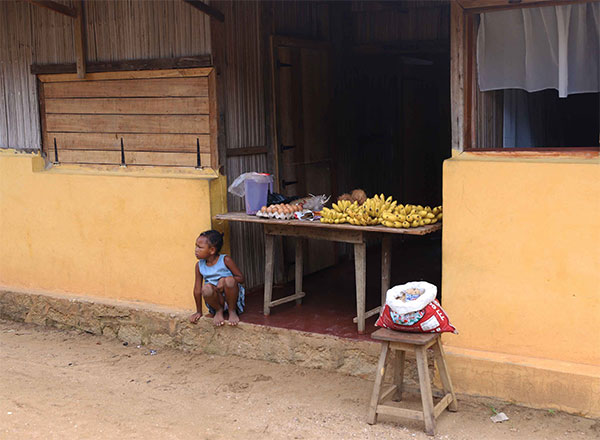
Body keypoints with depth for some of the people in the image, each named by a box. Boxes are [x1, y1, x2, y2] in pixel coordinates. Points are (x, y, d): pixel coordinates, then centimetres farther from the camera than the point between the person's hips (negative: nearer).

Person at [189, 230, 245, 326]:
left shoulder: (225, 260, -9)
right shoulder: (199, 265, 1)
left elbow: (241, 278, -7)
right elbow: (197, 289, 4)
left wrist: (224, 280, -24)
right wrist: (199, 312, 6)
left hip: (231, 297, -2)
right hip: (217, 299, 2)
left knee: (229, 280, -33)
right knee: (206, 288, -30)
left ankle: (232, 310, -9)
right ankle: (219, 311, -1)